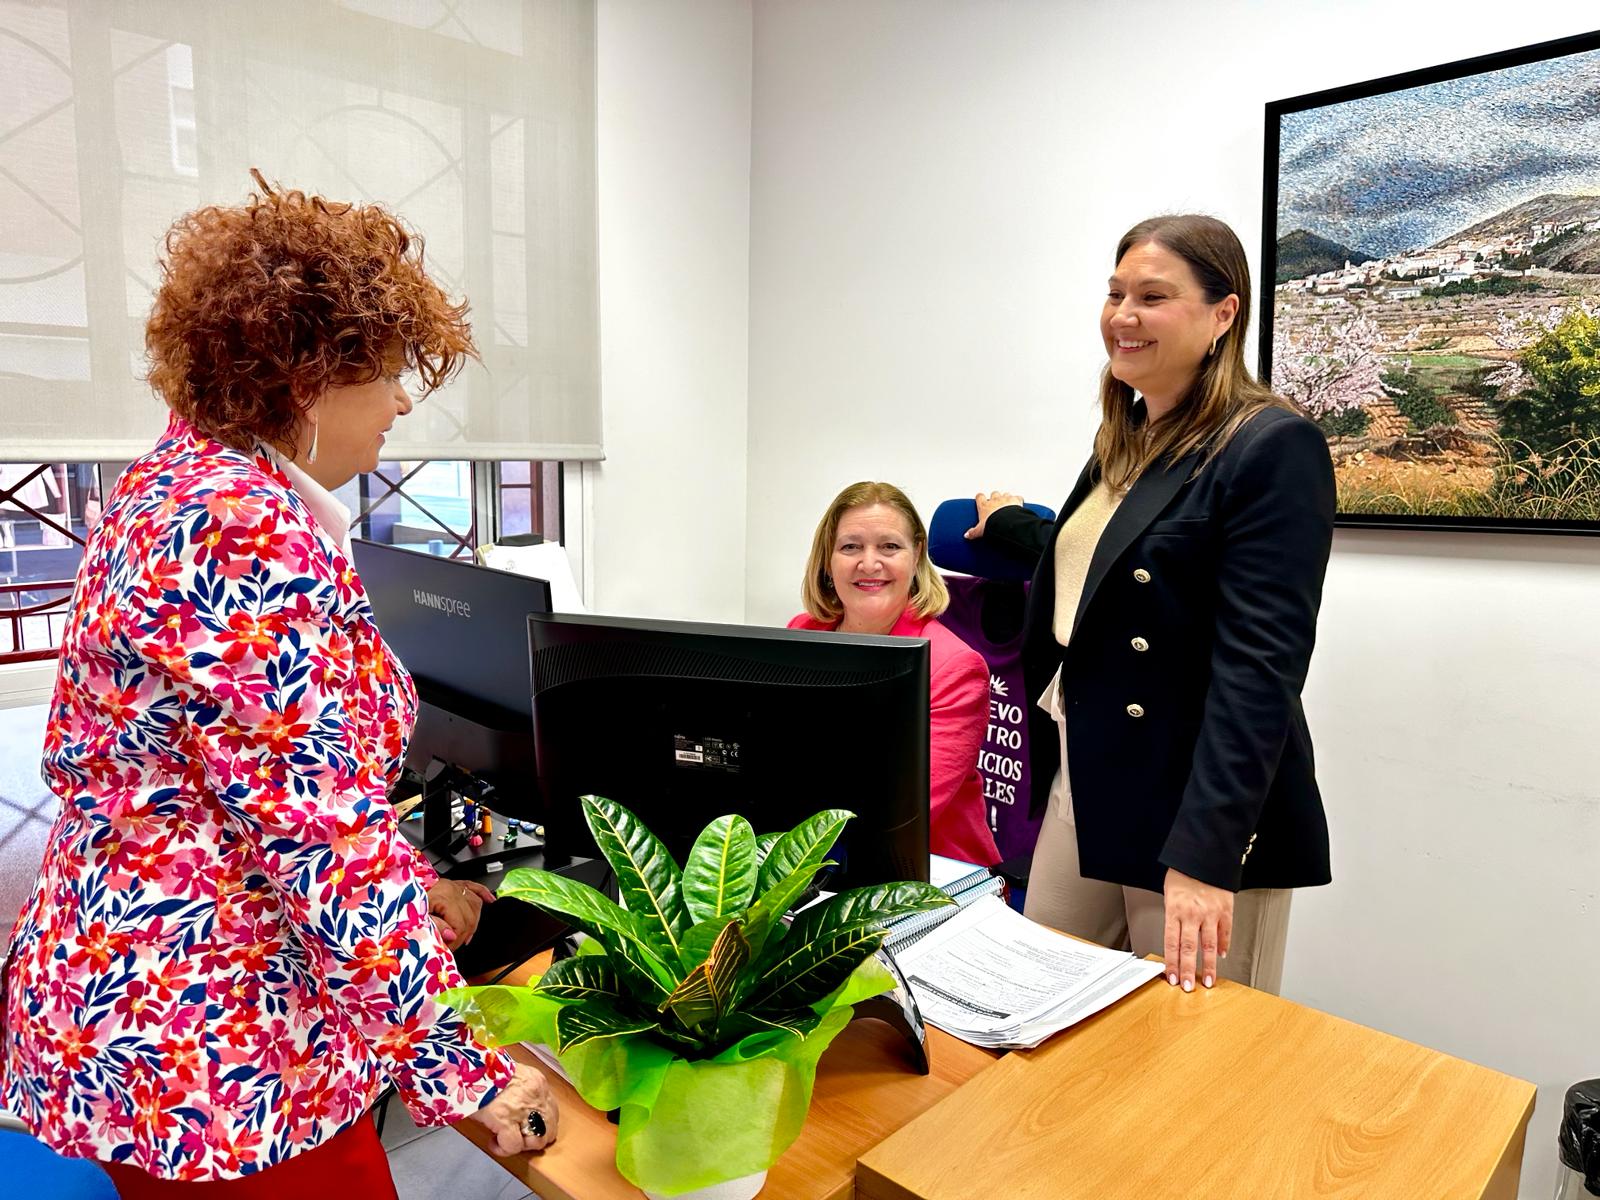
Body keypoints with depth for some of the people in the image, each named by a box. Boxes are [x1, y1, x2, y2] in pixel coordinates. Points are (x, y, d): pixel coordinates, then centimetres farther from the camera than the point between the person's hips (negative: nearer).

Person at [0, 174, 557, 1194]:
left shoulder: (177, 482, 6)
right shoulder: (249, 532, -26)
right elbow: (323, 832, -28)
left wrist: (402, 884, 14)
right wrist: (458, 1069, -18)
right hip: (214, 1056, -9)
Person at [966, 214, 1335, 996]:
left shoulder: (1273, 448, -14)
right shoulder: (1125, 440, 10)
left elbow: (1260, 663, -21)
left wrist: (1203, 855, -25)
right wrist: (1007, 524, 37)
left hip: (1199, 815, -7)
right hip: (1080, 791, 8)